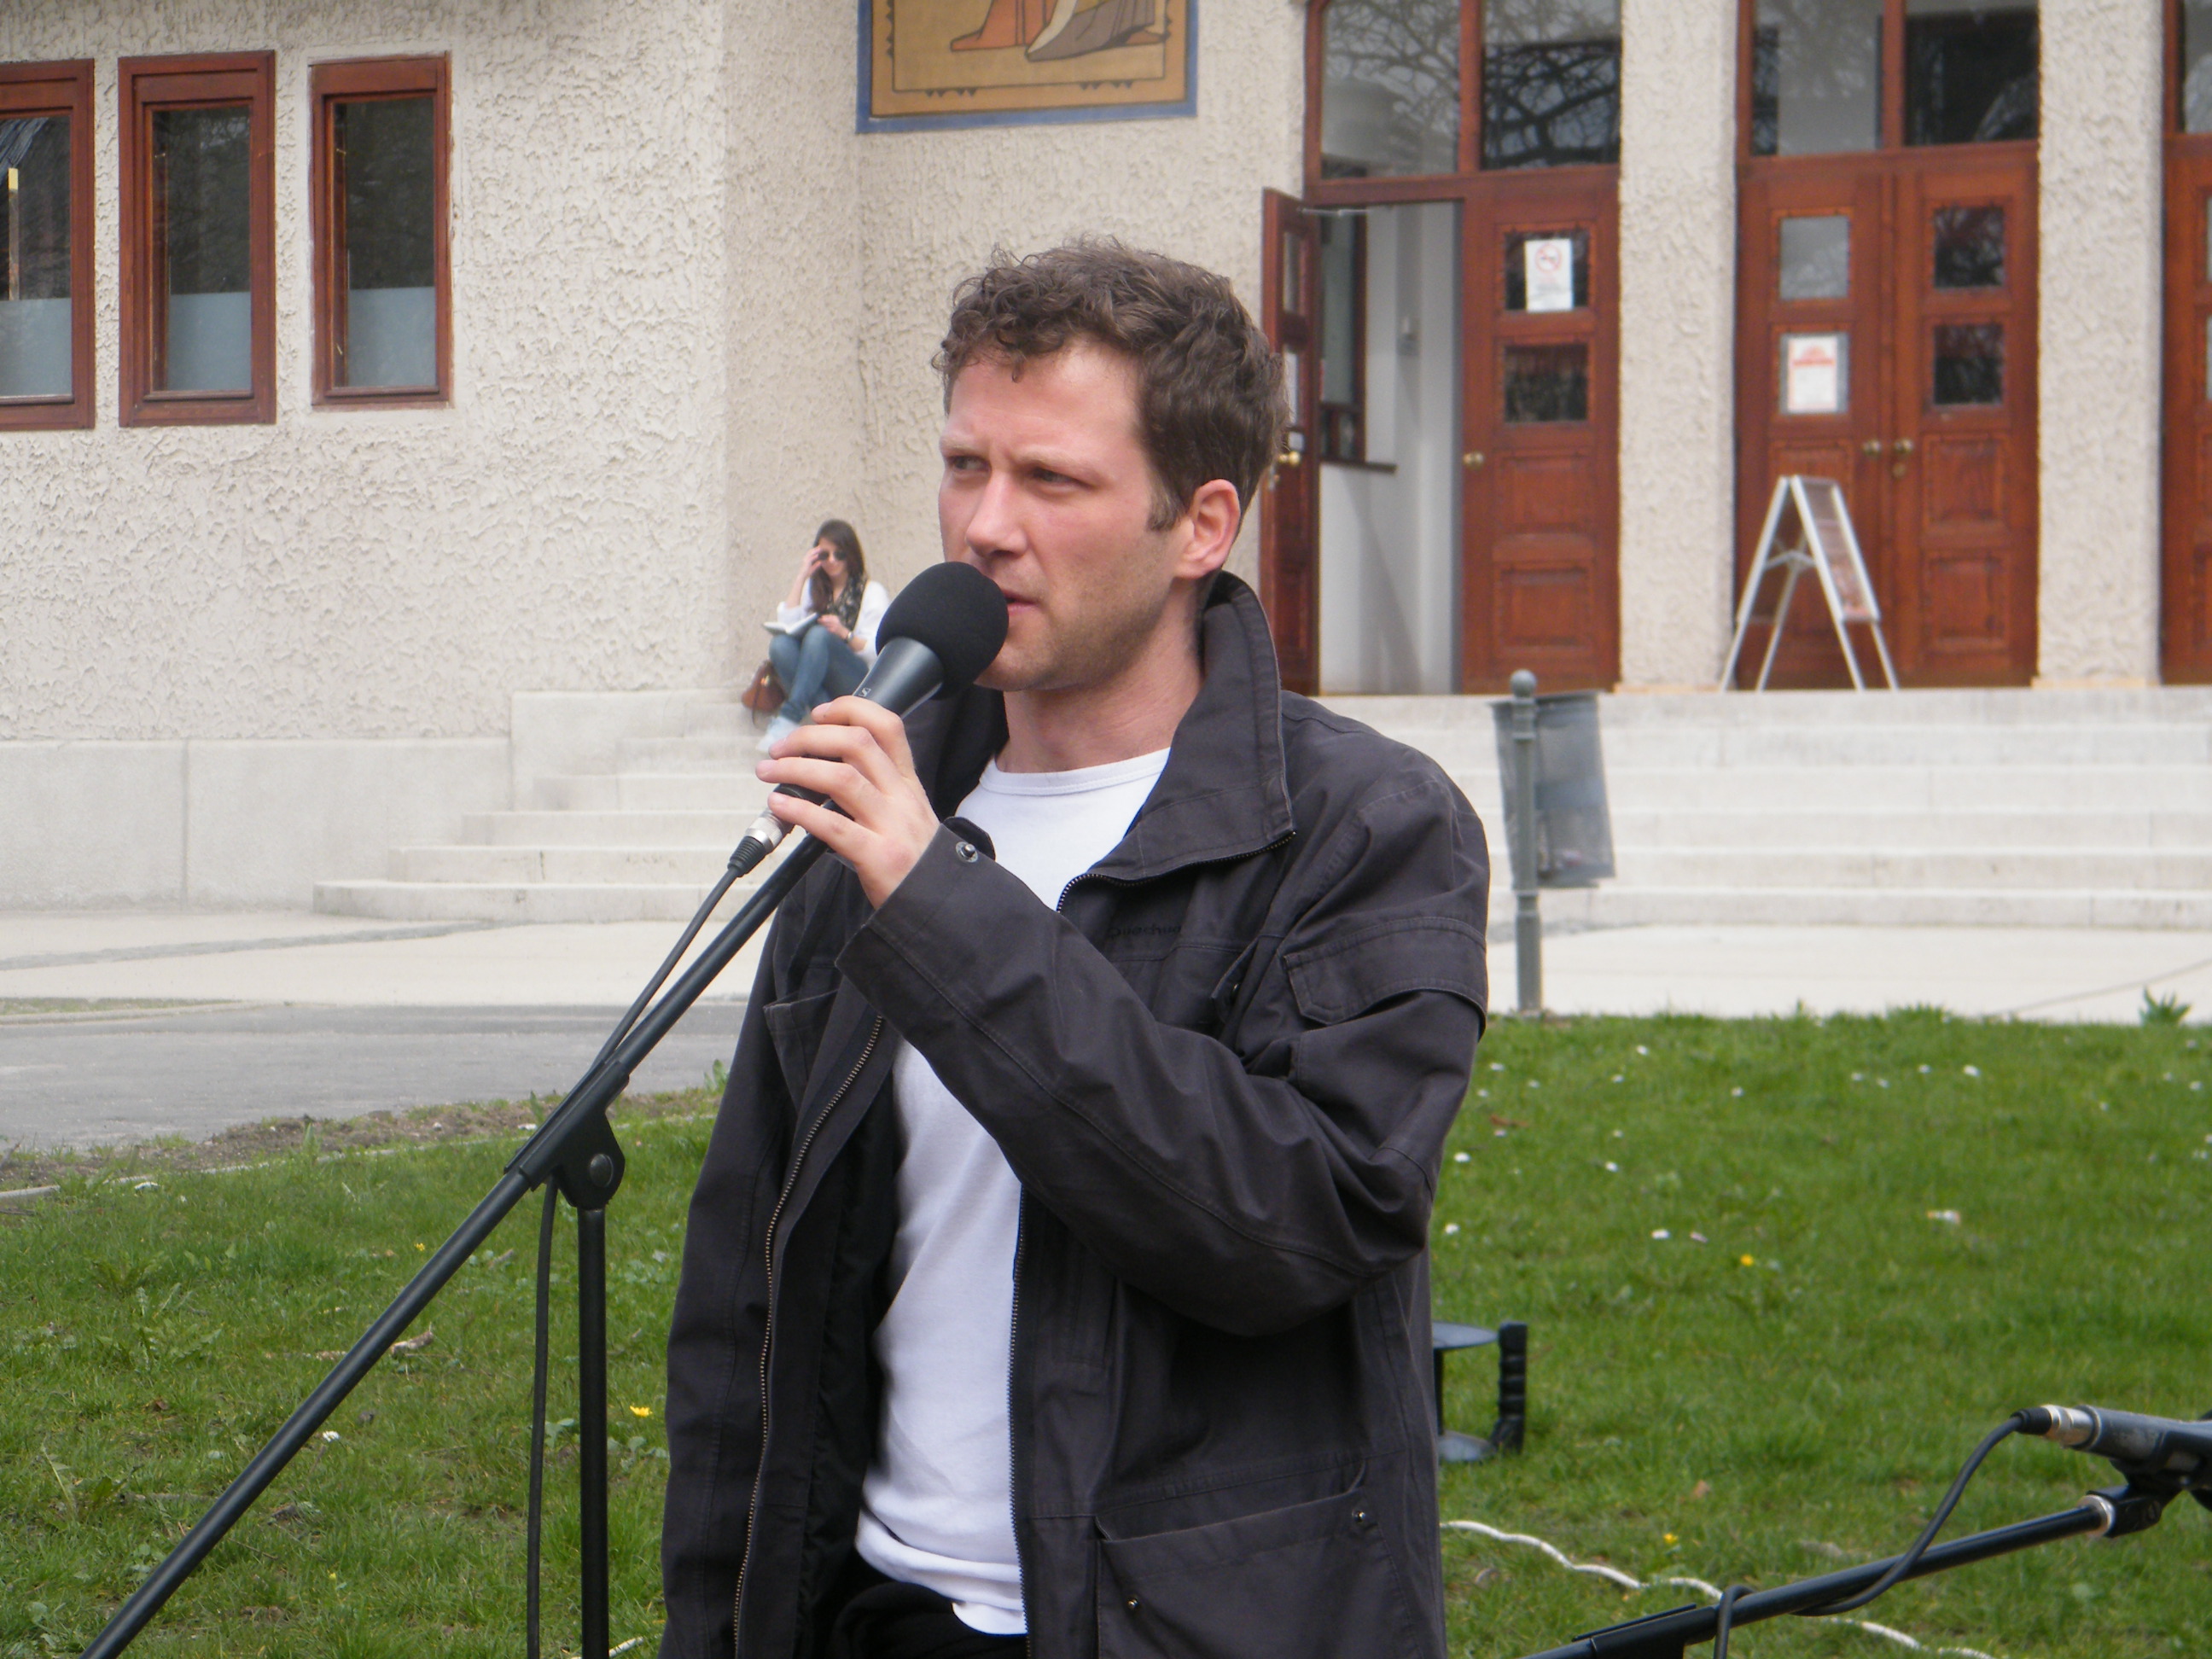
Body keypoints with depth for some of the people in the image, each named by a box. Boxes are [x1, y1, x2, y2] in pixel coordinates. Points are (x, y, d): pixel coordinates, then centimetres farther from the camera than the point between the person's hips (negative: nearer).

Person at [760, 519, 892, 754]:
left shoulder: (872, 592, 10)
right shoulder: (813, 589, 22)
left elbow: (878, 651, -2)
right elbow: (787, 624, 3)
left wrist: (845, 635, -21)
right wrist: (801, 578, 1)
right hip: (819, 683, 4)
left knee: (818, 635, -33)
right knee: (780, 644, -28)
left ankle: (790, 717, -47)